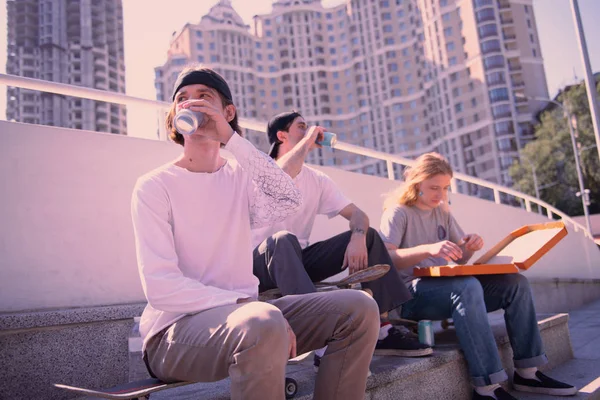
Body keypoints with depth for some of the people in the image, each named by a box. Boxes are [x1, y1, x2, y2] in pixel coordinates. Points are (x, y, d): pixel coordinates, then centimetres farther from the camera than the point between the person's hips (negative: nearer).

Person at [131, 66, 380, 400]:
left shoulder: (241, 176, 9)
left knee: (358, 308, -8)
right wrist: (245, 304, -23)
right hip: (175, 329, -5)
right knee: (264, 322, -37)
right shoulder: (154, 186, -4)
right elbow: (160, 287, -14)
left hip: (243, 312, 5)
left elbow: (288, 201, -14)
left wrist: (230, 138, -18)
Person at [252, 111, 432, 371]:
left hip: (299, 259, 6)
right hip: (263, 262, -6)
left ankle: (382, 331, -13)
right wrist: (307, 140, -19)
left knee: (369, 235, -5)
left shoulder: (317, 180, 10)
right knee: (284, 239, -40)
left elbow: (357, 214, 3)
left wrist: (358, 237, -20)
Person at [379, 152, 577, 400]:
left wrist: (470, 248, -5)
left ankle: (527, 372, -5)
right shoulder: (398, 212, -5)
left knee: (515, 283, -8)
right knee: (468, 287, -36)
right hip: (412, 295, -7)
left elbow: (459, 259, 20)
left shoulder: (442, 211, 17)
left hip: (444, 287, 7)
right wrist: (428, 249, -34)